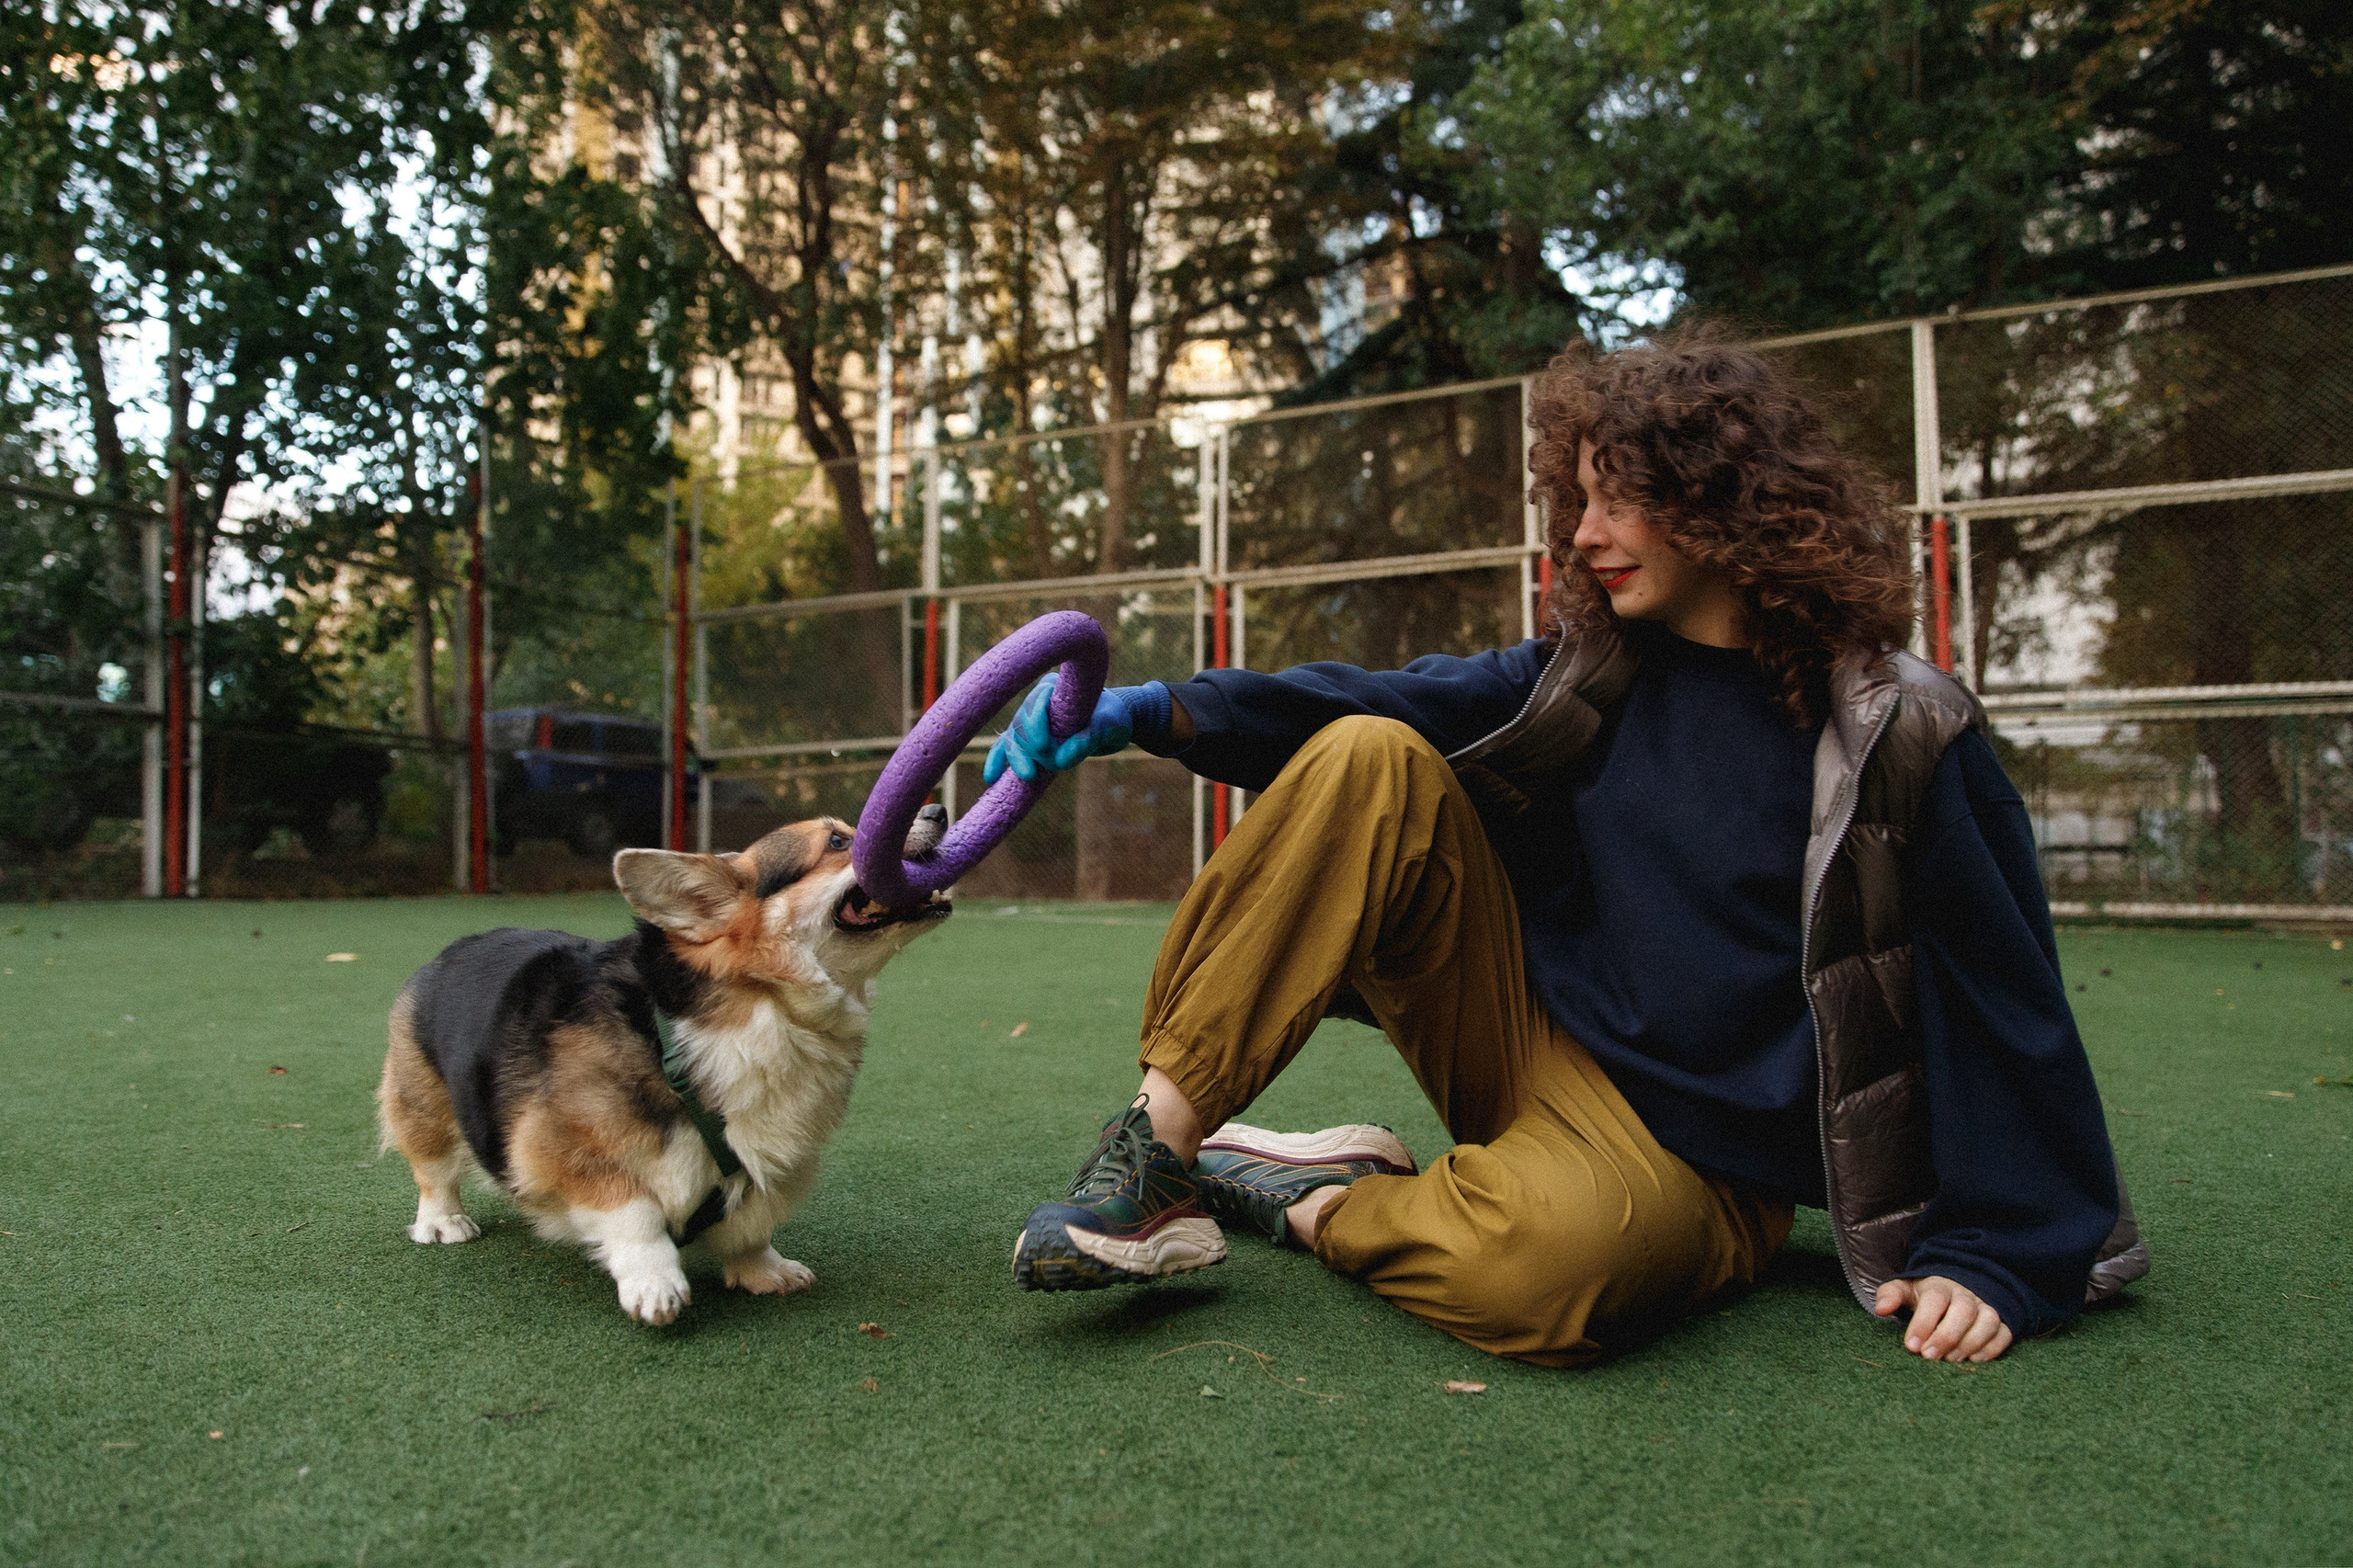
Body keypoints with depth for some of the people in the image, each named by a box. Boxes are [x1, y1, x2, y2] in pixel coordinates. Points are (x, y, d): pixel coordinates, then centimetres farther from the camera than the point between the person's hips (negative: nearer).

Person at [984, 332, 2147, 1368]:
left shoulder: (1897, 736, -10)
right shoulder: (1596, 668, 4)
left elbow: (2007, 1003, -6)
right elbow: (1388, 700, -2)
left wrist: (1991, 1260, -8)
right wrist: (1155, 712, -14)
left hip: (1685, 1152, -4)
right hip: (1530, 1045, 5)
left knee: (1552, 1256, -42)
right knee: (1369, 760, -16)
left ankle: (1305, 1200, -9)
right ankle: (1160, 1147, -20)